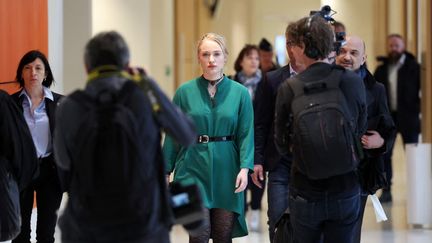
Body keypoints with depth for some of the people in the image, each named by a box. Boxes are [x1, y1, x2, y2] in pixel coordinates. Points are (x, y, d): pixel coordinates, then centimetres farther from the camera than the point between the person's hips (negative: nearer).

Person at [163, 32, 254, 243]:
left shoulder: (240, 93, 1)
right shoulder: (185, 92, 0)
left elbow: (246, 134, 0)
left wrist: (245, 168, -12)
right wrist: (166, 170, 1)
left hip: (226, 171, 1)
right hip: (193, 170, -1)